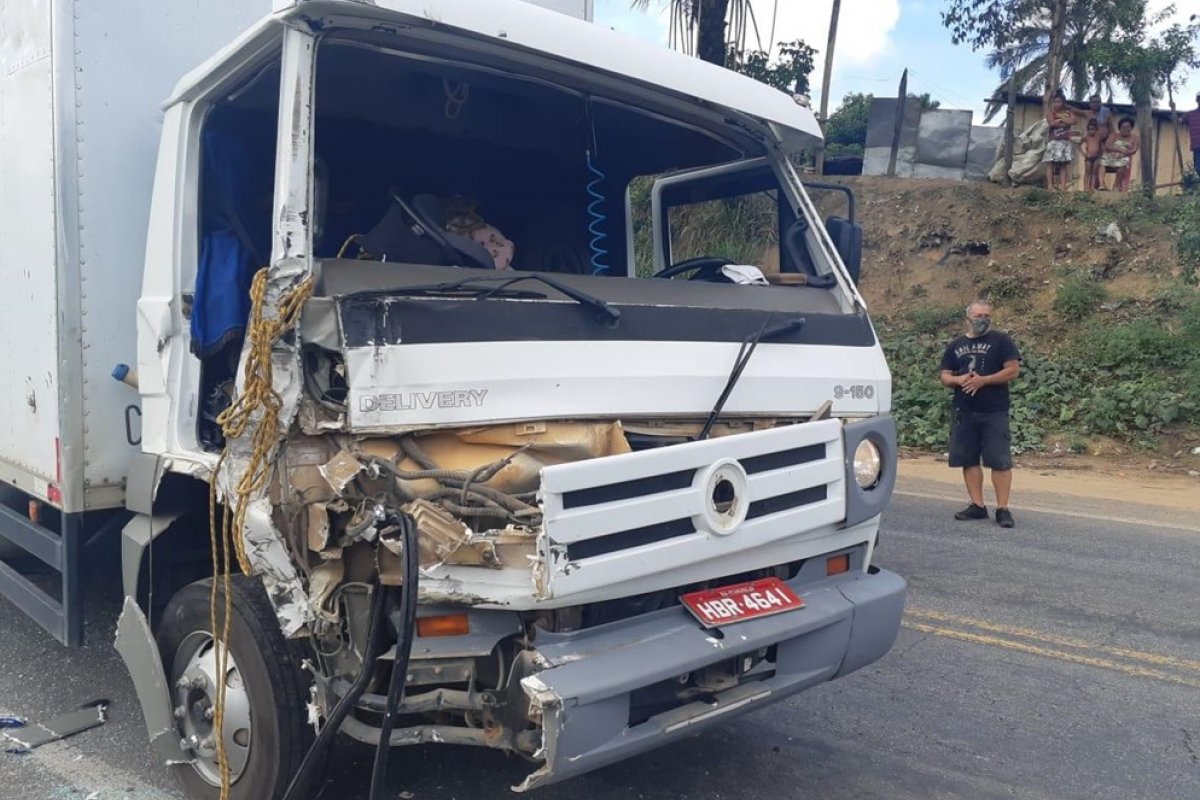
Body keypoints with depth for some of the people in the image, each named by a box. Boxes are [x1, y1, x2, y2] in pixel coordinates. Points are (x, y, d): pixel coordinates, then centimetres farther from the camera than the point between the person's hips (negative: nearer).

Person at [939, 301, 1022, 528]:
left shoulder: (1001, 340, 2)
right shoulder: (955, 345, 14)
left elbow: (1013, 370, -5)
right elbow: (945, 377, 14)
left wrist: (983, 380, -15)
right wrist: (958, 380, -9)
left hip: (994, 411, -4)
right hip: (963, 412, 4)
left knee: (1000, 461, -6)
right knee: (969, 459, 5)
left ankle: (1002, 509, -1)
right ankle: (977, 505, 14)